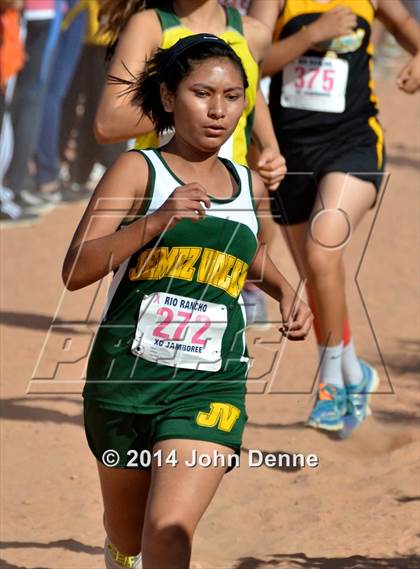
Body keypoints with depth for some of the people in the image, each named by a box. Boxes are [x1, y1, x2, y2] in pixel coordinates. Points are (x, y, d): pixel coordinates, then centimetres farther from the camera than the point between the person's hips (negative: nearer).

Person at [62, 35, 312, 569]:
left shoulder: (251, 188, 8)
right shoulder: (139, 170, -5)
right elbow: (75, 270, -17)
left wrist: (285, 291, 14)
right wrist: (157, 221, -27)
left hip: (210, 385, 1)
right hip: (125, 377, -1)